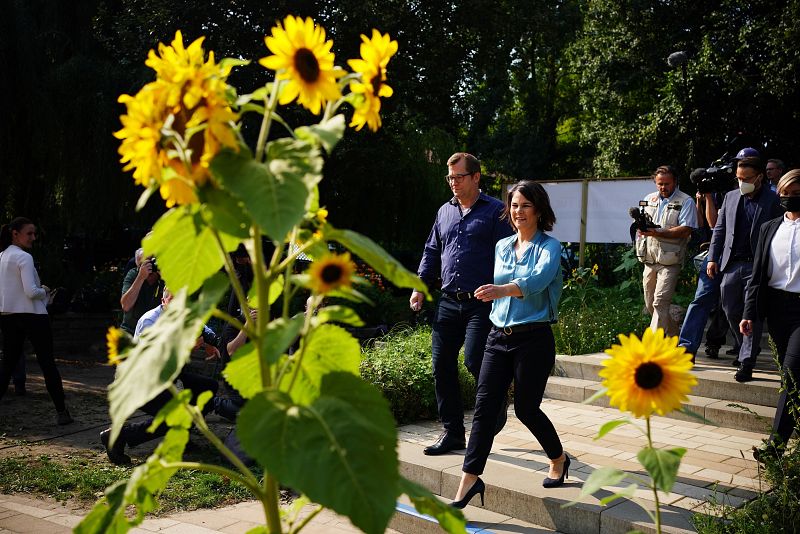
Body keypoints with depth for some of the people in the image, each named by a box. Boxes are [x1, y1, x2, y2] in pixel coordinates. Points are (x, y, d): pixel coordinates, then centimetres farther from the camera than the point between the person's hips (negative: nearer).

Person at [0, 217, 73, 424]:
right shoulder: (24, 257, -14)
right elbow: (31, 292, -21)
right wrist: (45, 291, -2)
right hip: (31, 315, -7)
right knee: (47, 362, 1)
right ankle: (61, 412, 6)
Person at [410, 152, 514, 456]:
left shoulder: (495, 211, 0)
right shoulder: (445, 212, 18)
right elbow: (431, 251, 24)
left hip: (481, 303, -6)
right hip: (448, 302, 6)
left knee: (474, 360, -15)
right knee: (442, 365, 3)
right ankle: (452, 432, 15)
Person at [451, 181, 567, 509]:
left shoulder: (549, 246, -6)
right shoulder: (501, 247, 12)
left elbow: (539, 278, -28)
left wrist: (503, 290, -44)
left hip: (534, 338, -5)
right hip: (498, 336, 5)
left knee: (526, 409, 4)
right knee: (484, 407, -4)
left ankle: (558, 460, 31)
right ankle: (469, 479, -2)